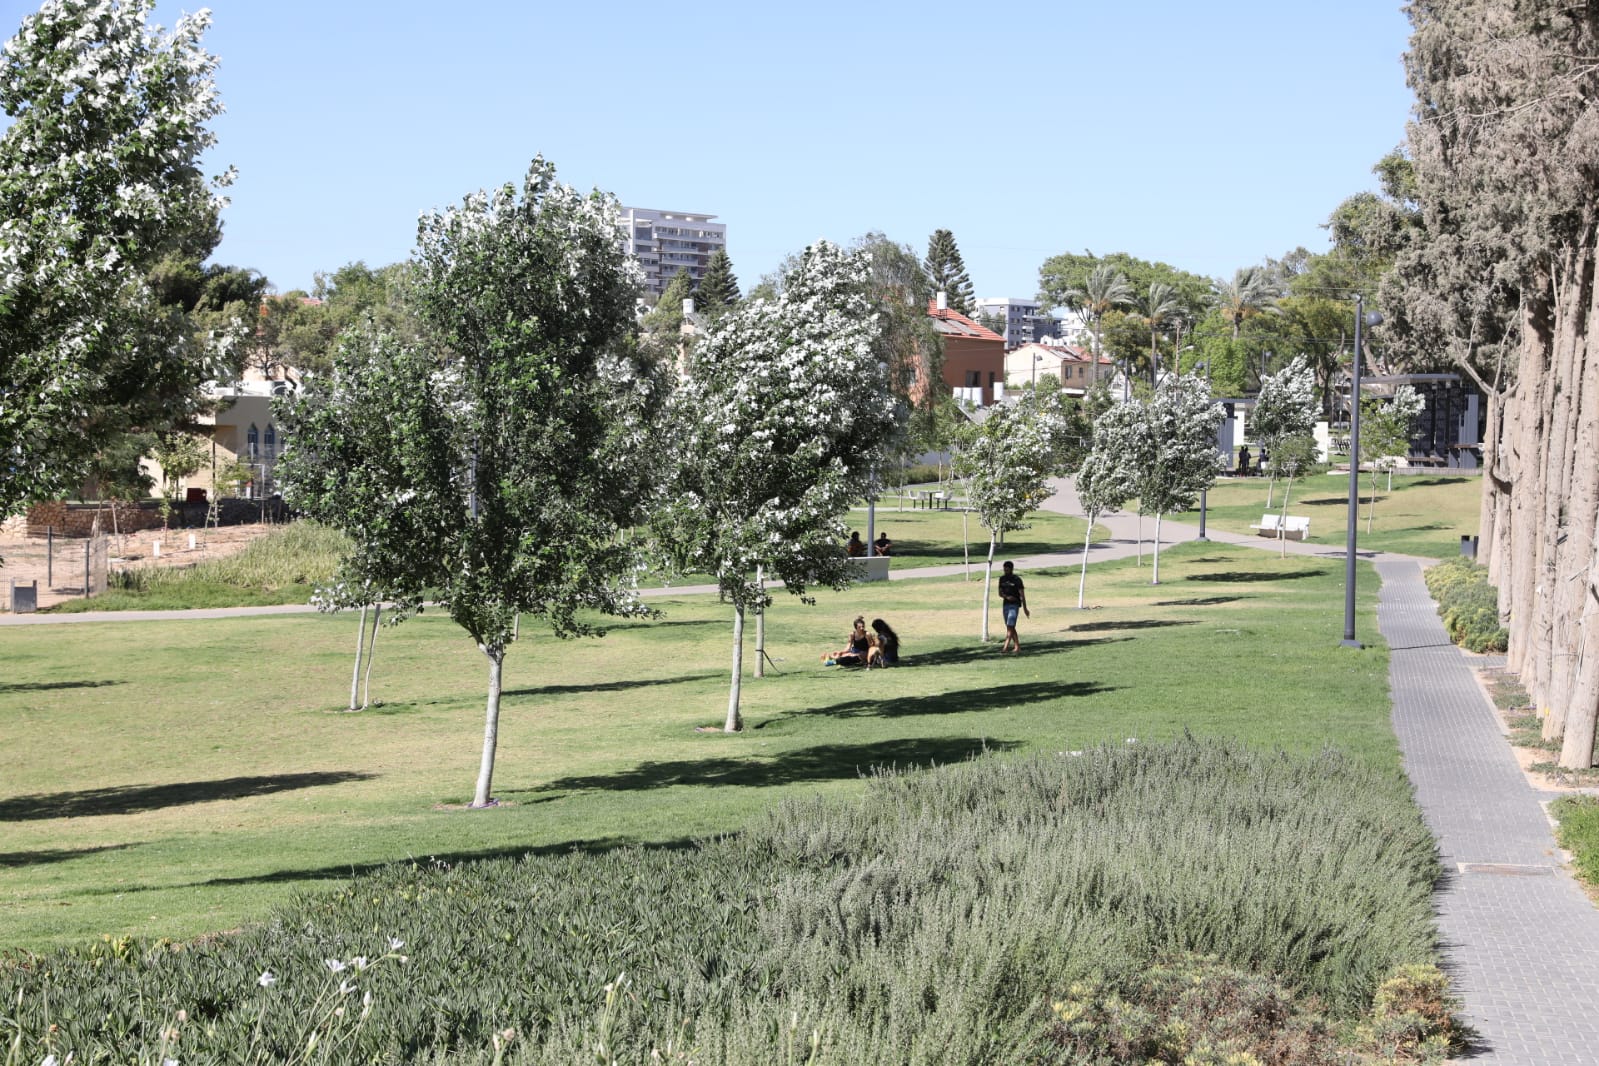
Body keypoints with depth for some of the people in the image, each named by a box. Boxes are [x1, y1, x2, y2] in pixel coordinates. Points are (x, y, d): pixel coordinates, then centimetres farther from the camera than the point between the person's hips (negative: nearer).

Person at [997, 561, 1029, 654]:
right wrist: (1007, 597, -12)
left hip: (1014, 605, -6)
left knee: (1010, 626, -14)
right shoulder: (1002, 579, 9)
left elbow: (1022, 595, -5)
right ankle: (1017, 646, 16)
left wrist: (1025, 608, -6)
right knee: (1010, 627, 9)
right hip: (1005, 604, 6)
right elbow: (1000, 593, 10)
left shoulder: (1017, 580, -6)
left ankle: (1006, 646, -20)